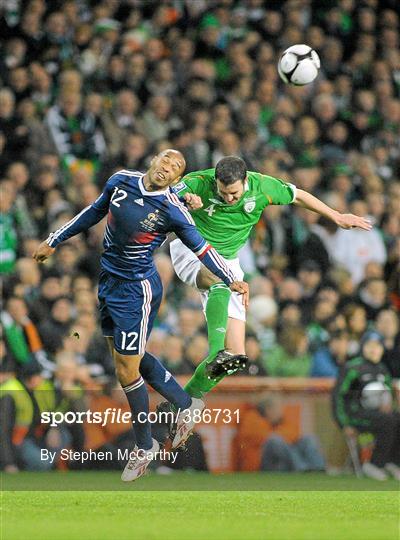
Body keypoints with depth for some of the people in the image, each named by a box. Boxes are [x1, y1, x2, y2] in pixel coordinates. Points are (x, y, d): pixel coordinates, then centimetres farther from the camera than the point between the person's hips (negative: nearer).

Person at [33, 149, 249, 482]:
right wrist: (54, 241, 19)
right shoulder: (121, 181, -3)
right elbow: (96, 211, 13)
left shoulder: (173, 211, -18)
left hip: (137, 290, -6)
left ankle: (144, 447, 18)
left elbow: (201, 248, -7)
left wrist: (231, 280, -17)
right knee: (133, 357, 17)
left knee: (127, 371, -1)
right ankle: (185, 404, 36)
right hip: (108, 280, 6)